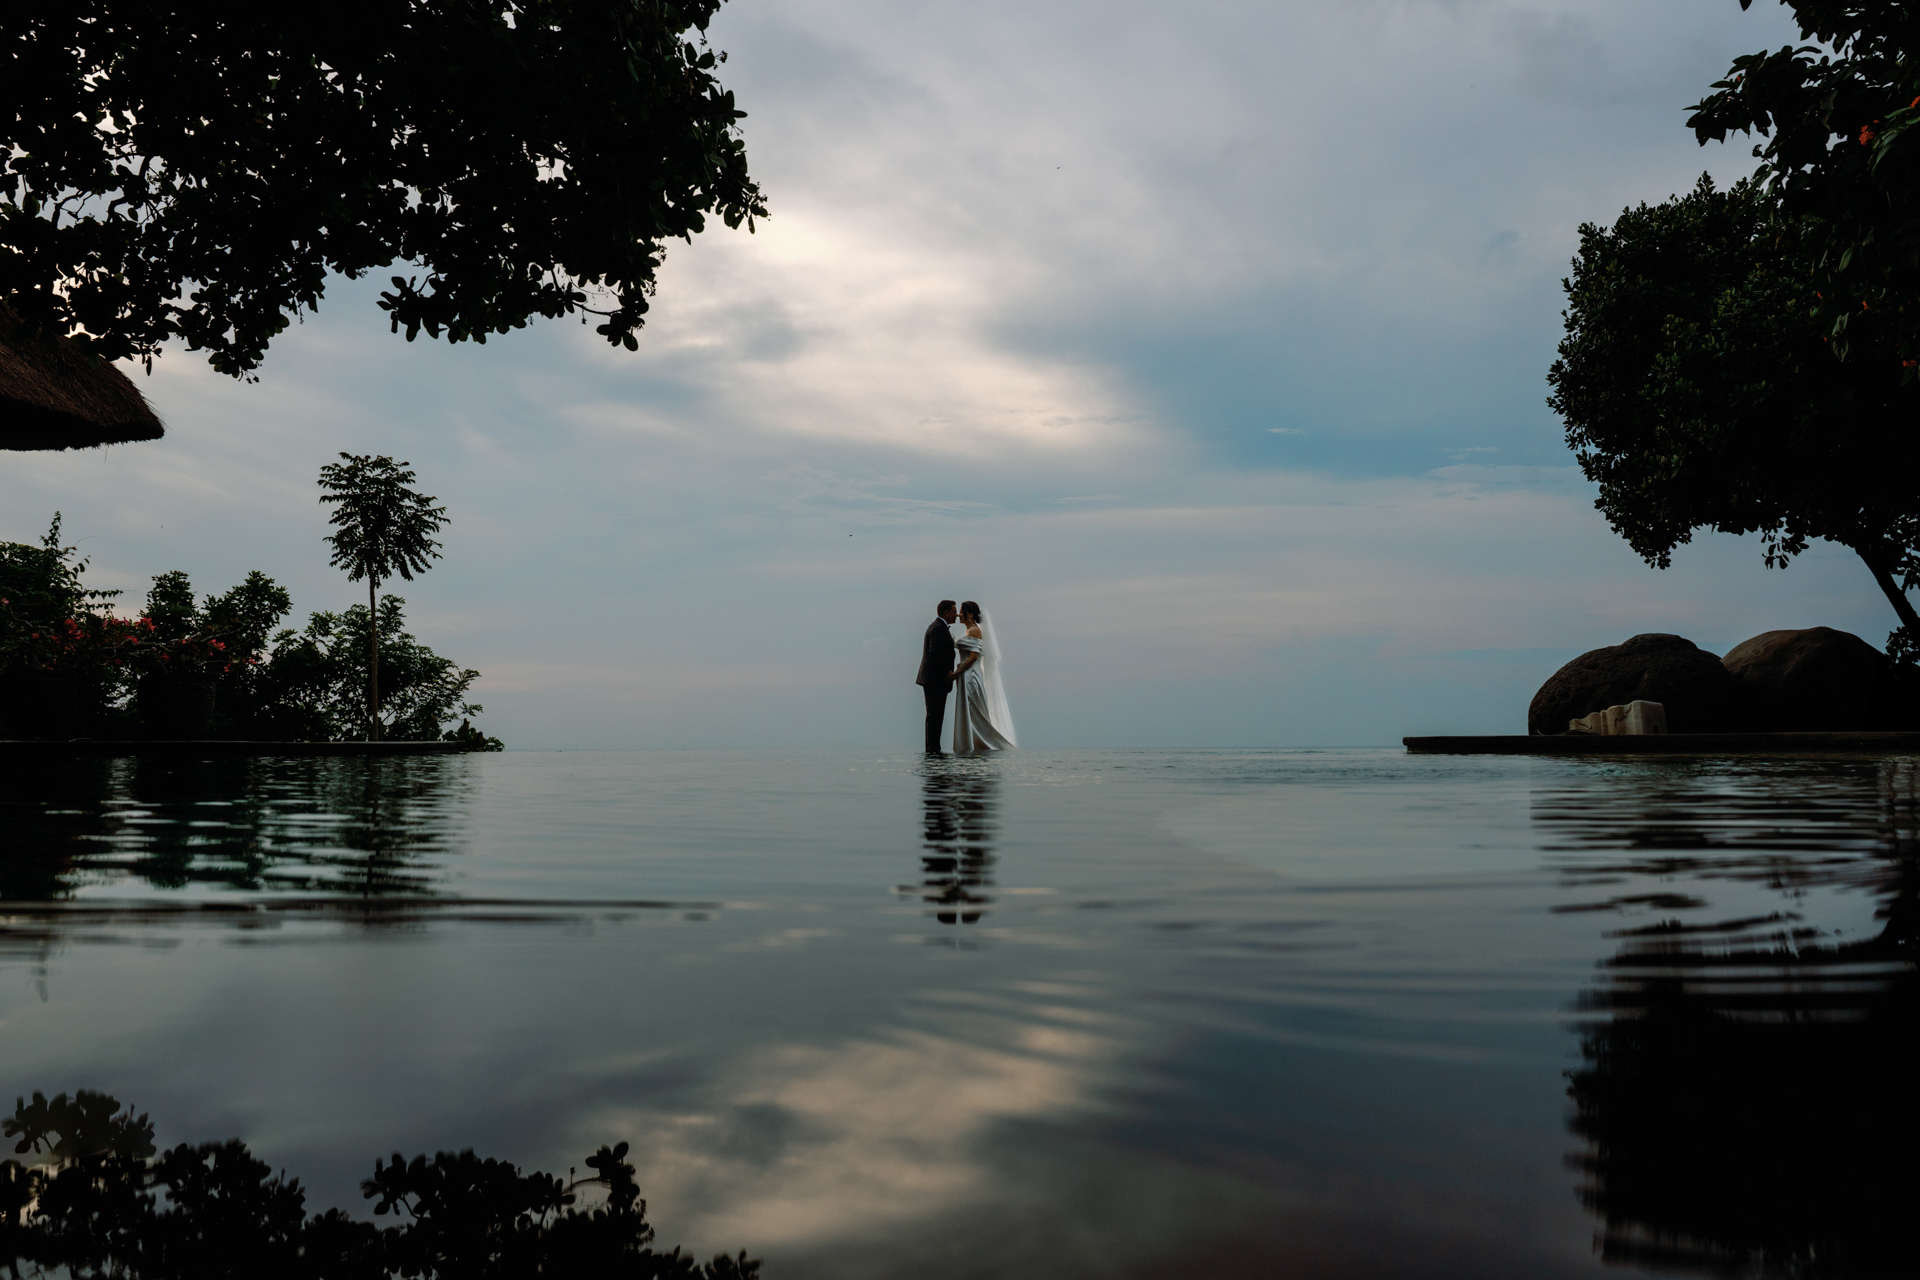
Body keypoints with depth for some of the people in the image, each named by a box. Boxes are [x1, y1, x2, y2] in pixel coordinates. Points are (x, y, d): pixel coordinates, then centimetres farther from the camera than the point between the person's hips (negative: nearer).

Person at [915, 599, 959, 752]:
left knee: (934, 716, 12)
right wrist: (947, 671, -20)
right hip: (936, 679, -11)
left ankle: (932, 748, 16)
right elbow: (935, 652, -24)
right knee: (935, 715, -9)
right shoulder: (940, 628, -14)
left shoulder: (936, 626, 20)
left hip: (932, 679, 11)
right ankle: (934, 749, -9)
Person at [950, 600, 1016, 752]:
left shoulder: (974, 630, -13)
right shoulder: (969, 631, 16)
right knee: (968, 713, 9)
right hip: (966, 675, 10)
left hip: (971, 675, -10)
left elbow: (973, 657, -20)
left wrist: (956, 672, -18)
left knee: (973, 712, -7)